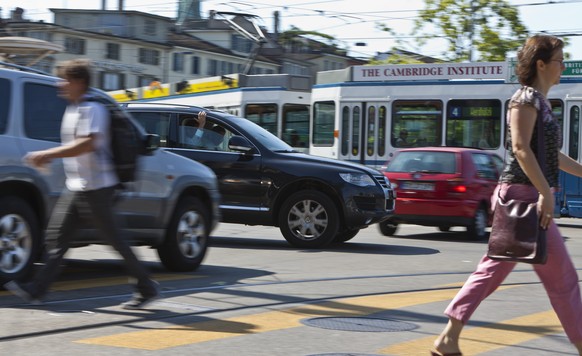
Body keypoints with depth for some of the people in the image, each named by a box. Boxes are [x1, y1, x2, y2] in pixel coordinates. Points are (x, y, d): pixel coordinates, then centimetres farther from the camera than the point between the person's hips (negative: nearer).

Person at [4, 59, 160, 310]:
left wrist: (46, 154, -27)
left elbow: (86, 144, -28)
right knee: (56, 235, 3)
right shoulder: (72, 110, 14)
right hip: (75, 185, 9)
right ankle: (37, 290, 3)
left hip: (96, 186, -9)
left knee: (113, 238, -3)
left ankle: (147, 288, 8)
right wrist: (49, 157, 12)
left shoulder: (92, 110, -14)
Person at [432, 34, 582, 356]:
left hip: (522, 195, 10)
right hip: (524, 194, -10)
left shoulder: (541, 102, 19)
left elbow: (551, 154, 27)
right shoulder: (527, 97, -11)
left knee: (492, 271, 7)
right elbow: (521, 148, -21)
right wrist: (546, 193, -25)